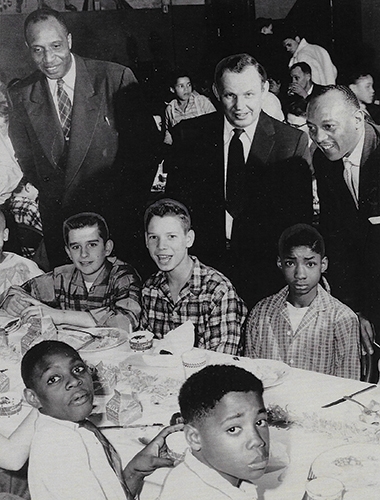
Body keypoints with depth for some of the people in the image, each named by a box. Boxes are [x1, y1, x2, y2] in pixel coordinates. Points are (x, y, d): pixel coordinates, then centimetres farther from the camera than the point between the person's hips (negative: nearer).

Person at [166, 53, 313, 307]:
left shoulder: (293, 141, -5)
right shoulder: (190, 133, 0)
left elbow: (301, 216, -3)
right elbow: (175, 201, 3)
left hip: (265, 272, -1)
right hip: (201, 265, 1)